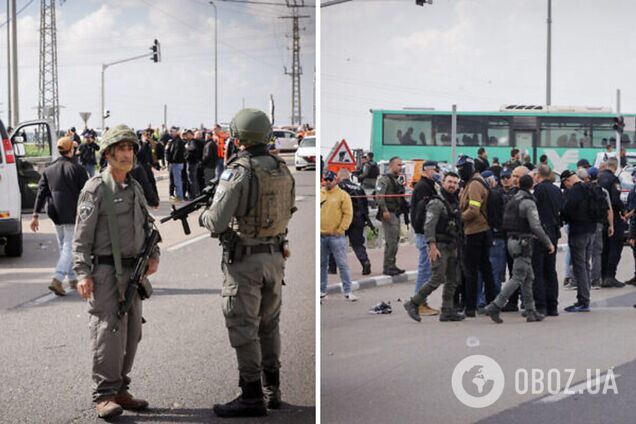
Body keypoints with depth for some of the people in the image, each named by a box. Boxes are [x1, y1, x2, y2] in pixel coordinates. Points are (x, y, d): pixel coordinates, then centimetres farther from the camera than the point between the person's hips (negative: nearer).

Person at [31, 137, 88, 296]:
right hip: (72, 215, -5)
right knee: (69, 247, -5)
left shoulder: (48, 170, 6)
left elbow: (41, 192, 3)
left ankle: (72, 279, 25)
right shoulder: (77, 169, -8)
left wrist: (35, 215, 2)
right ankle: (57, 279, -20)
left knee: (64, 247, 18)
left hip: (56, 215, 5)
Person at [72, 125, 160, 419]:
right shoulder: (95, 188, -8)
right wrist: (83, 273, -17)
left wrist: (153, 255, 8)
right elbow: (82, 236, -10)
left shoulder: (135, 188, 14)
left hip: (133, 271, 7)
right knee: (108, 331, -10)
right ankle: (104, 395, -5)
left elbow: (146, 225, 24)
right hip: (106, 270, -7)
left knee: (131, 332, 9)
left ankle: (120, 389, 19)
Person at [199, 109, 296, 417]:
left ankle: (252, 397, -1)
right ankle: (272, 390, 23)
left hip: (244, 259, -7)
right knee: (269, 324, 17)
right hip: (275, 256, 7)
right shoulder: (283, 171, 5)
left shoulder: (238, 172, -17)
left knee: (243, 327, -2)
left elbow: (217, 221, -17)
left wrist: (203, 216, 5)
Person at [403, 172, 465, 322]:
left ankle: (447, 311, 12)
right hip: (440, 246, -9)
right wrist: (432, 246, -24)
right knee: (438, 278, -13)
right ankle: (413, 304, -5)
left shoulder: (455, 202, 16)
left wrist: (457, 245, 16)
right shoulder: (436, 203, -11)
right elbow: (429, 226, -18)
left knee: (452, 280, 7)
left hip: (452, 246, 9)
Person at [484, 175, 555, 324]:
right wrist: (548, 243, -11)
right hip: (523, 243, -9)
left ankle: (531, 311, 13)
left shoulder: (512, 201, 12)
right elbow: (536, 226, -20)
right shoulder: (528, 202, -14)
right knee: (518, 278, -8)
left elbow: (507, 224, 16)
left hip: (512, 240, 9)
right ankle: (495, 307, -14)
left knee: (528, 278, 13)